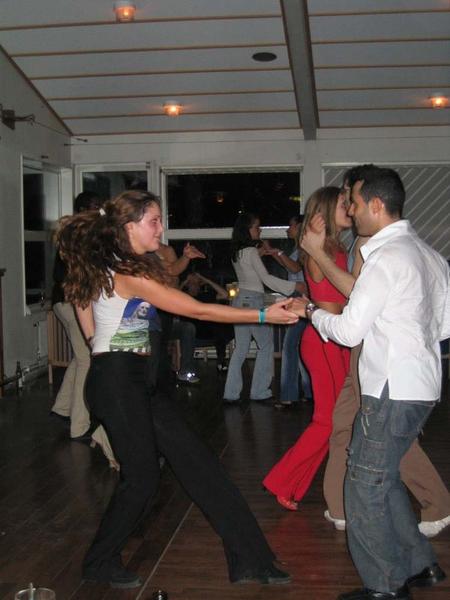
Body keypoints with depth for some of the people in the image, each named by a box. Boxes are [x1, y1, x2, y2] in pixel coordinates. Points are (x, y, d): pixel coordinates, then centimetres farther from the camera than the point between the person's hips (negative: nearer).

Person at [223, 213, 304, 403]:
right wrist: (294, 286, -15)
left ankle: (231, 393, 7)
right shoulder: (251, 251, -13)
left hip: (240, 300, 8)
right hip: (253, 300, -8)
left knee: (240, 348, 10)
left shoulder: (237, 252, 11)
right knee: (266, 345, 3)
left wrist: (259, 253, 16)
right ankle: (259, 391, 4)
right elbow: (266, 278, -16)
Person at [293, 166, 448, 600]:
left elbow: (349, 331, -15)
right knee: (383, 478, 21)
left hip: (392, 390, -9)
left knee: (365, 487, 1)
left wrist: (311, 312, 2)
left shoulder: (387, 257, -16)